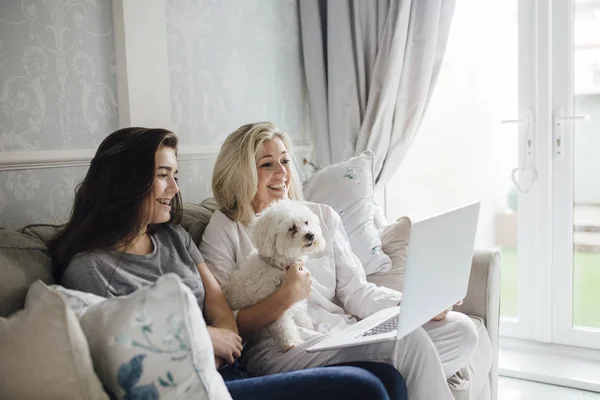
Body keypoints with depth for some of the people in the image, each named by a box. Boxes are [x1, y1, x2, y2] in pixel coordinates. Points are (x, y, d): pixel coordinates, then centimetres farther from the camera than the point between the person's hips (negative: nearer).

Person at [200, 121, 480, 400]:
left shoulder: (323, 216, 16)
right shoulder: (224, 230, 2)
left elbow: (355, 291, 8)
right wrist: (286, 297, -18)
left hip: (346, 332, 6)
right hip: (279, 350, -6)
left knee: (460, 329, -8)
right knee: (406, 339, -26)